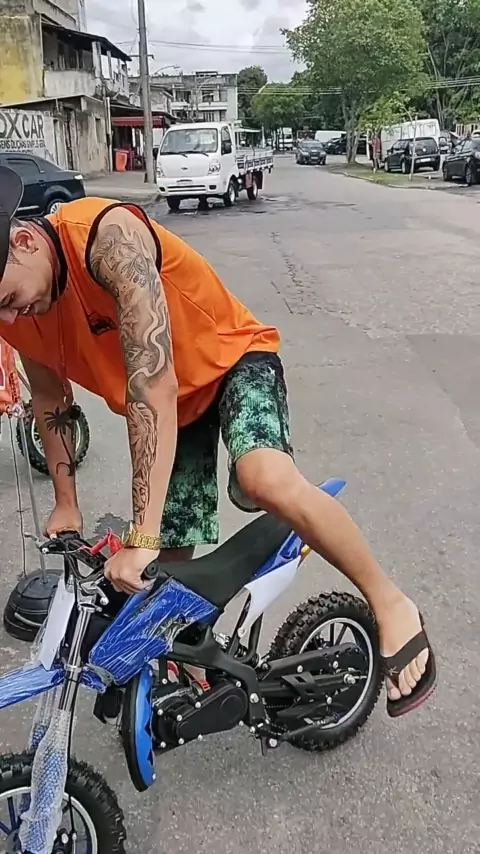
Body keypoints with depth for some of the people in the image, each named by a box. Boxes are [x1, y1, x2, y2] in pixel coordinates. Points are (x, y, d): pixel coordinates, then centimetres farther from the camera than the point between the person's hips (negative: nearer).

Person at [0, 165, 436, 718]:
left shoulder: (107, 237, -33)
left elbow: (153, 384, -39)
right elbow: (50, 398, 7)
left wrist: (140, 537, -40)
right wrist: (65, 502, 12)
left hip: (232, 358, -6)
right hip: (174, 403, 6)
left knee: (266, 479, -35)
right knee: (171, 557, 5)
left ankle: (390, 603, -13)